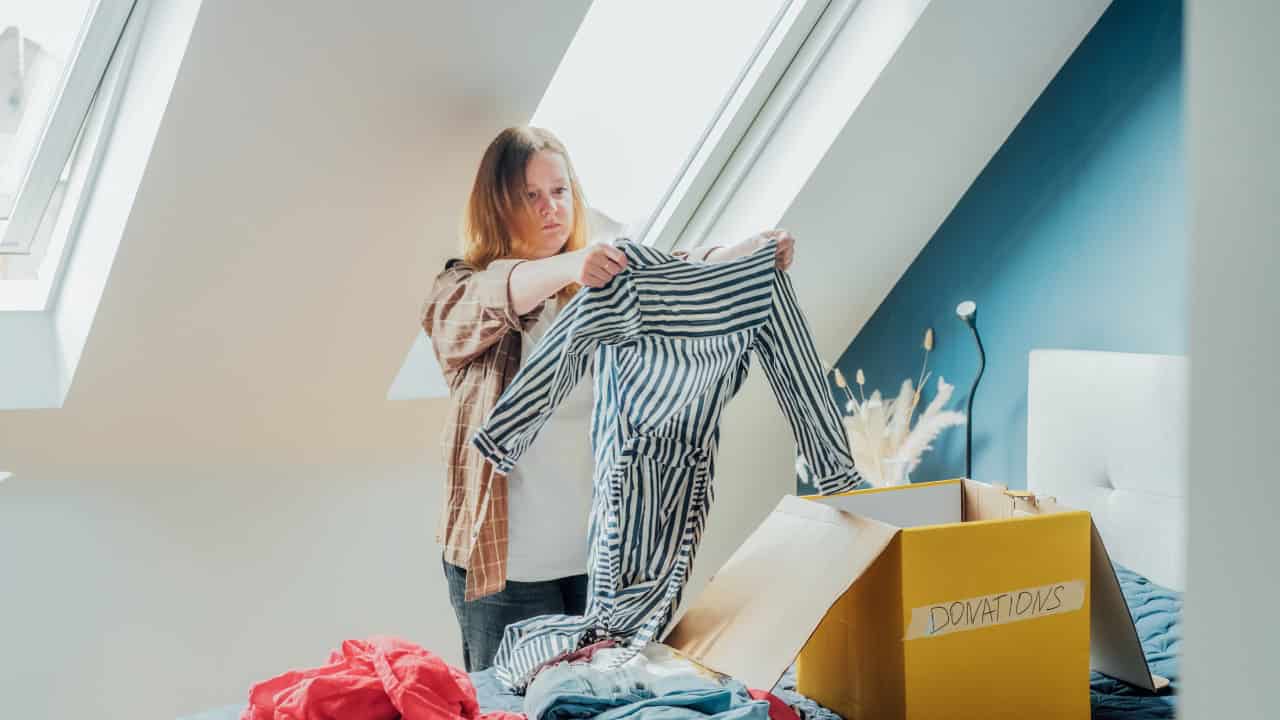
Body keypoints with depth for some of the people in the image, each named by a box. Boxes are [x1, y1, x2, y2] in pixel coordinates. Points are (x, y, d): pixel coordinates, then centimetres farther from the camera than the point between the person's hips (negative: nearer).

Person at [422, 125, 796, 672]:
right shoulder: (460, 292, -1)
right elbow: (492, 300, -24)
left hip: (607, 549, 3)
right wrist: (566, 267, -43)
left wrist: (751, 255, -29)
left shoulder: (611, 279, 9)